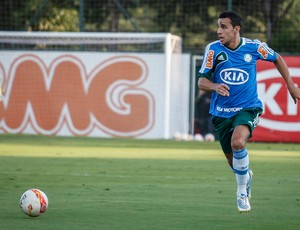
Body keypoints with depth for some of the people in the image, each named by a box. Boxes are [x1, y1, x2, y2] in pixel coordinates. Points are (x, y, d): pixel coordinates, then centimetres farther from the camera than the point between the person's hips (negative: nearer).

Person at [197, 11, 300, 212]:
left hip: (247, 108, -3)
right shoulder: (213, 49, -8)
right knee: (233, 161, 11)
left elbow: (276, 58, 12)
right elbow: (202, 81, -8)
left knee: (238, 142, -32)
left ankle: (242, 192, -13)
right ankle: (247, 176, 50)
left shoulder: (254, 47, -8)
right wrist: (215, 86, -30)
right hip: (221, 111, 3)